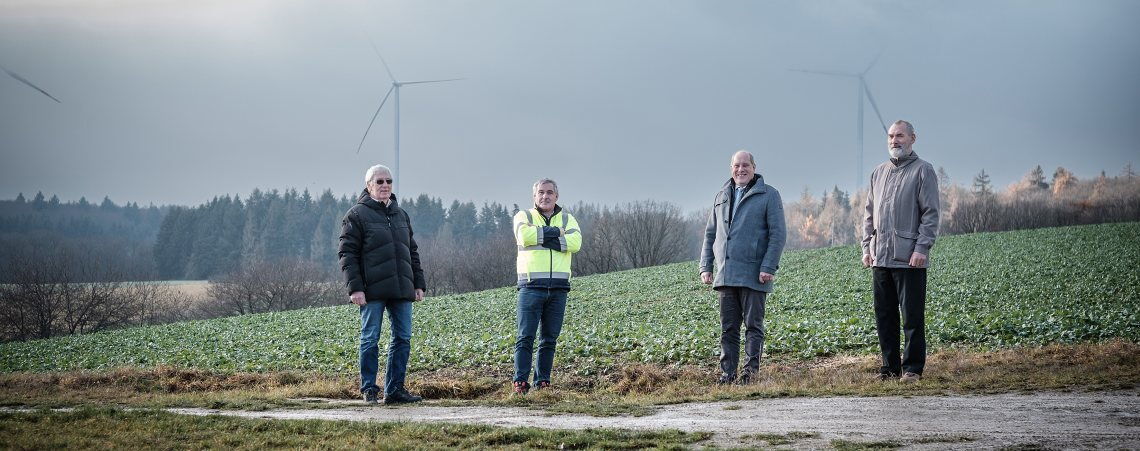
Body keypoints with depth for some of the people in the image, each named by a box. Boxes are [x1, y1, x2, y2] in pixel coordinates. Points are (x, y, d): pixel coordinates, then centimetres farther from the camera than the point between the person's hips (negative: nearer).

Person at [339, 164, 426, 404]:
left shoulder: (401, 214, 18)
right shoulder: (357, 215, -1)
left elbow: (412, 252, 22)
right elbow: (347, 253, -6)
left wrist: (418, 283, 15)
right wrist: (354, 287, -14)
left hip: (401, 289, 6)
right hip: (372, 291, -6)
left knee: (402, 338, 4)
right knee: (370, 339, -2)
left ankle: (395, 389, 10)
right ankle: (369, 389, 5)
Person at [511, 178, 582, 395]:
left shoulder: (567, 219, 15)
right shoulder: (524, 216, 9)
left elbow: (575, 242, -6)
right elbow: (524, 235, -15)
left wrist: (543, 237, -9)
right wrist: (556, 232, -8)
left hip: (558, 287, 3)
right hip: (531, 286, -3)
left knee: (550, 339, 6)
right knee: (526, 337, -8)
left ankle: (543, 382, 11)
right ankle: (520, 382, -8)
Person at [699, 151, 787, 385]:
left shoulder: (768, 195, 1)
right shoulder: (721, 196, 17)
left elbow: (778, 233, -5)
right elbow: (710, 234, 20)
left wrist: (768, 267, -13)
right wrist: (705, 266, 11)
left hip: (753, 275, -5)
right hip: (725, 275, 5)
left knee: (753, 325, -1)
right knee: (728, 327, 5)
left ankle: (750, 372, 1)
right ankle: (727, 373, 7)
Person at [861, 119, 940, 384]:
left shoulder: (923, 171, -1)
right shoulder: (879, 173, 18)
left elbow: (931, 214, -7)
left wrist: (922, 248, -15)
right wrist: (867, 247, 11)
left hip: (909, 259, -6)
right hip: (880, 258, 6)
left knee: (912, 317, -3)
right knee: (884, 316, 8)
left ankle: (912, 369, 2)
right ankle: (890, 367, 15)